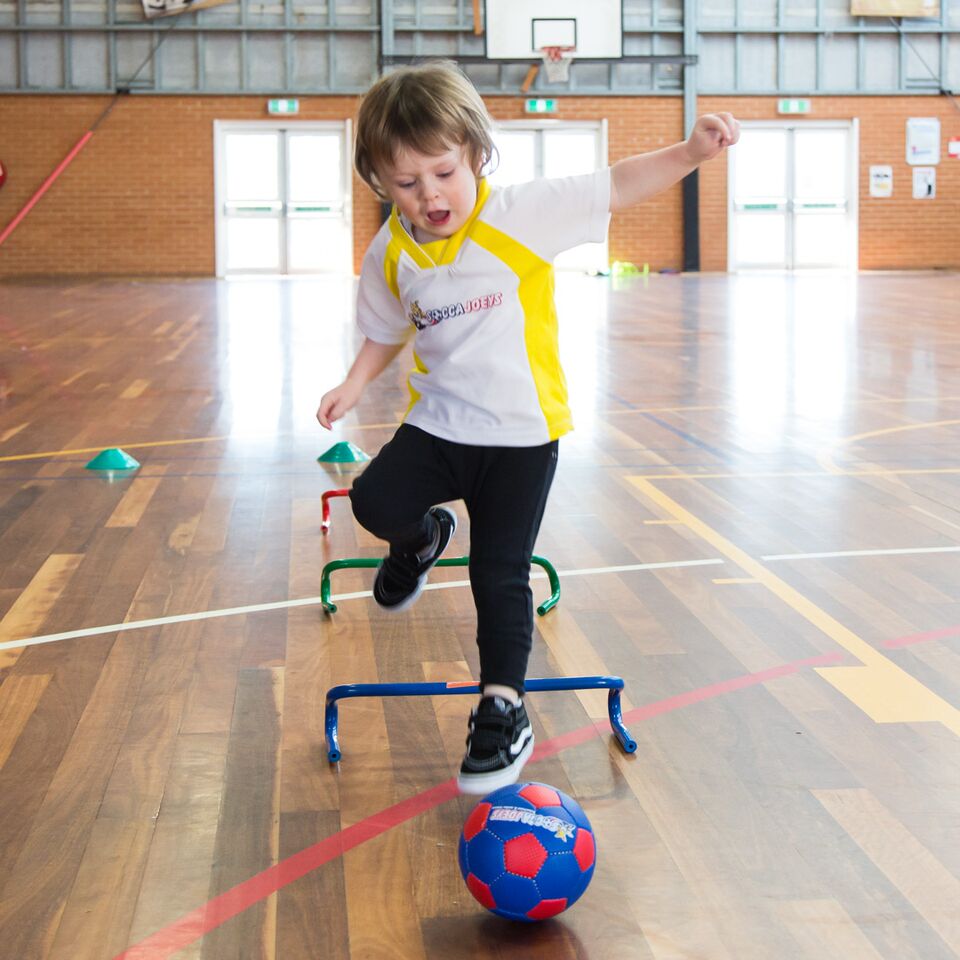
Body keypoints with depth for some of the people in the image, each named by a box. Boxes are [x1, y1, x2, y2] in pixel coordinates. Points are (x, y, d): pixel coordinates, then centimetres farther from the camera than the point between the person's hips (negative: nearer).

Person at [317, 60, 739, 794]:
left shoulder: (520, 217, -14)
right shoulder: (391, 255, -2)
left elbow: (617, 187, -18)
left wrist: (691, 152, -30)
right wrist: (354, 386, 5)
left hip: (520, 432, -4)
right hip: (439, 424, 4)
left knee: (500, 575, -5)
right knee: (376, 500, -16)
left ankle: (505, 712, 9)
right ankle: (422, 538, 22)